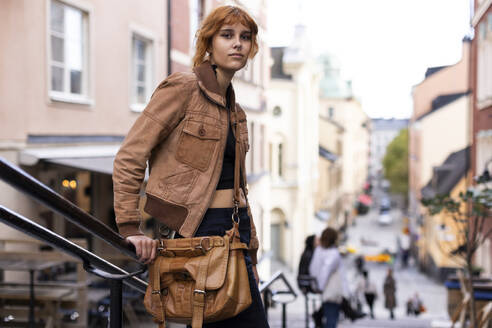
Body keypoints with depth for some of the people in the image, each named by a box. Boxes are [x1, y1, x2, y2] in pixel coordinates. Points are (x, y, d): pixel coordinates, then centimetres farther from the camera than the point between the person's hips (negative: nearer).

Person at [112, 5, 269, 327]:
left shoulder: (235, 110, 17)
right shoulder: (183, 88, -7)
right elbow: (129, 157, -11)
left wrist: (251, 250, 19)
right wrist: (130, 228, -16)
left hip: (235, 228, 8)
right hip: (202, 229, -8)